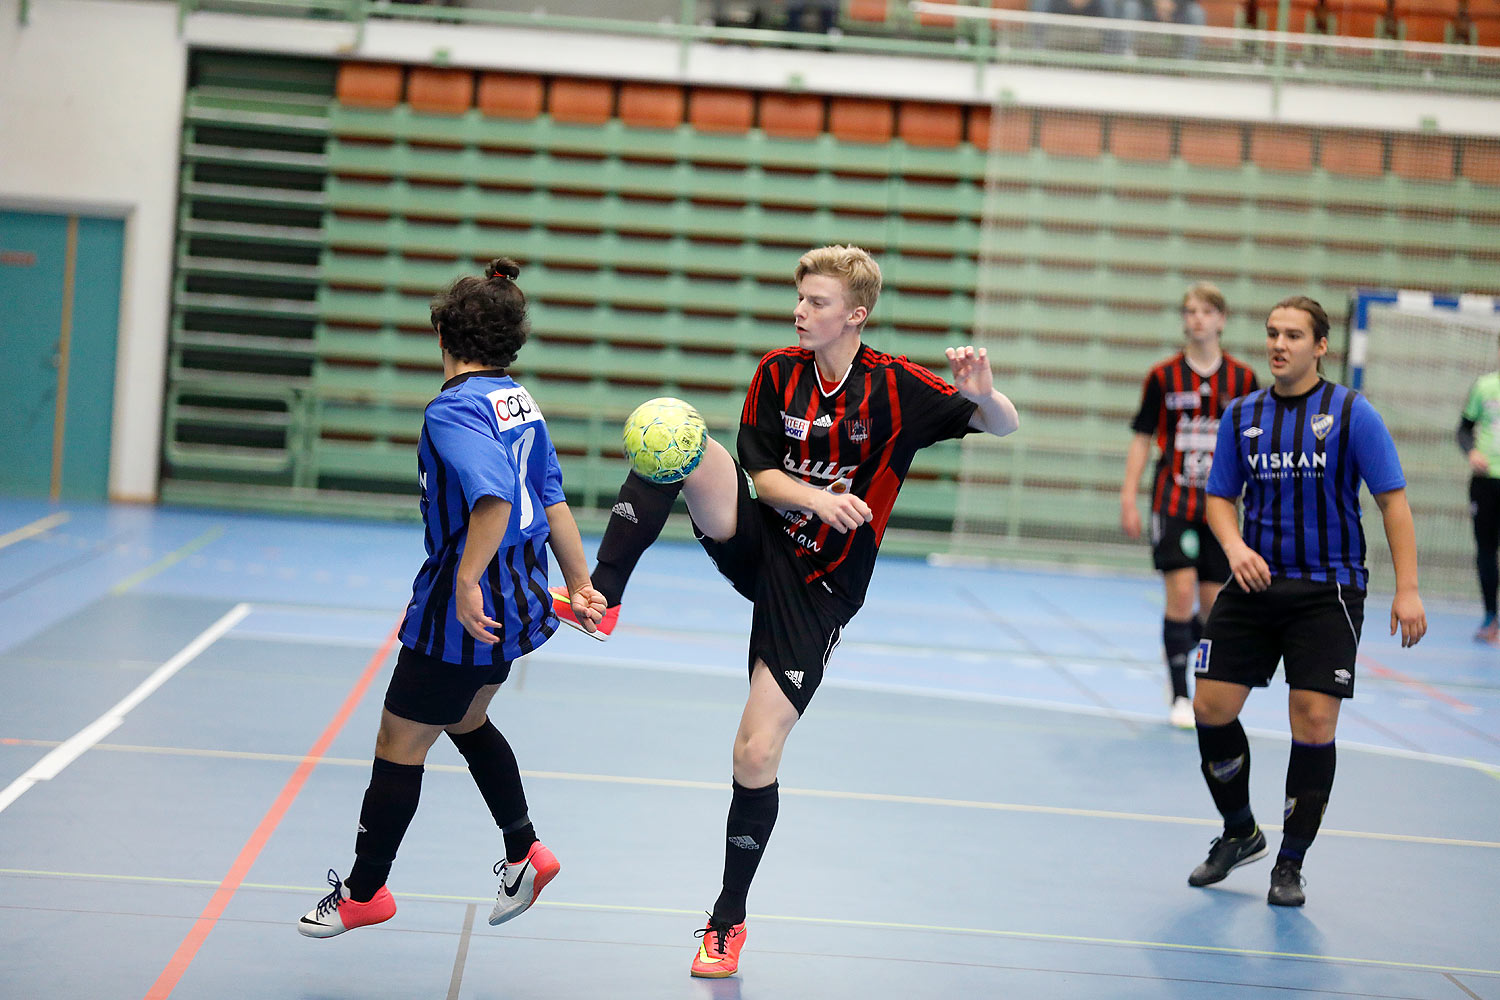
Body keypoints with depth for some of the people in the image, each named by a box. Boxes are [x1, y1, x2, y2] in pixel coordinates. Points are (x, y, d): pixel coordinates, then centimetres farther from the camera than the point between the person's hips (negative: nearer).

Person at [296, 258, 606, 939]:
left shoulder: (454, 409, -19)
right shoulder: (518, 400, 6)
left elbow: (495, 496, -33)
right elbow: (550, 499, 10)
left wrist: (466, 583, -32)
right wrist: (580, 584, 14)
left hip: (469, 609, -9)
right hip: (521, 596, 9)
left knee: (399, 745, 6)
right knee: (465, 721, 29)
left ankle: (363, 893, 19)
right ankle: (525, 852, 33)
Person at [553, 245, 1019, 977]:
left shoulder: (896, 387, -12)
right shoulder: (779, 371, -2)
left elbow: (1004, 427, -11)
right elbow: (762, 474, -3)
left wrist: (984, 394, -35)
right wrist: (813, 495, -23)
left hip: (817, 590, -3)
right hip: (755, 543, 3)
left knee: (756, 755, -7)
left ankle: (729, 921, 14)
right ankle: (602, 596, -24)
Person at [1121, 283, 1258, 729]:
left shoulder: (1242, 379, 4)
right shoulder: (1163, 376, 1)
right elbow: (1142, 439, 5)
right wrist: (1128, 499, -1)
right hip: (1173, 501, -2)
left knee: (1214, 606, 2)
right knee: (1181, 593, -12)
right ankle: (1180, 697, 0)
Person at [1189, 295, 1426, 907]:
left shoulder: (1351, 413, -5)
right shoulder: (1242, 416, 7)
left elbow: (1393, 500, -6)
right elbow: (1221, 496, 14)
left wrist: (1407, 590, -13)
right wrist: (1235, 546, -8)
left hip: (1327, 591, -4)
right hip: (1255, 582, 4)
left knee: (1314, 724, -9)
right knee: (1211, 707, -2)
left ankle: (1290, 863, 9)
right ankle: (1240, 833, 22)